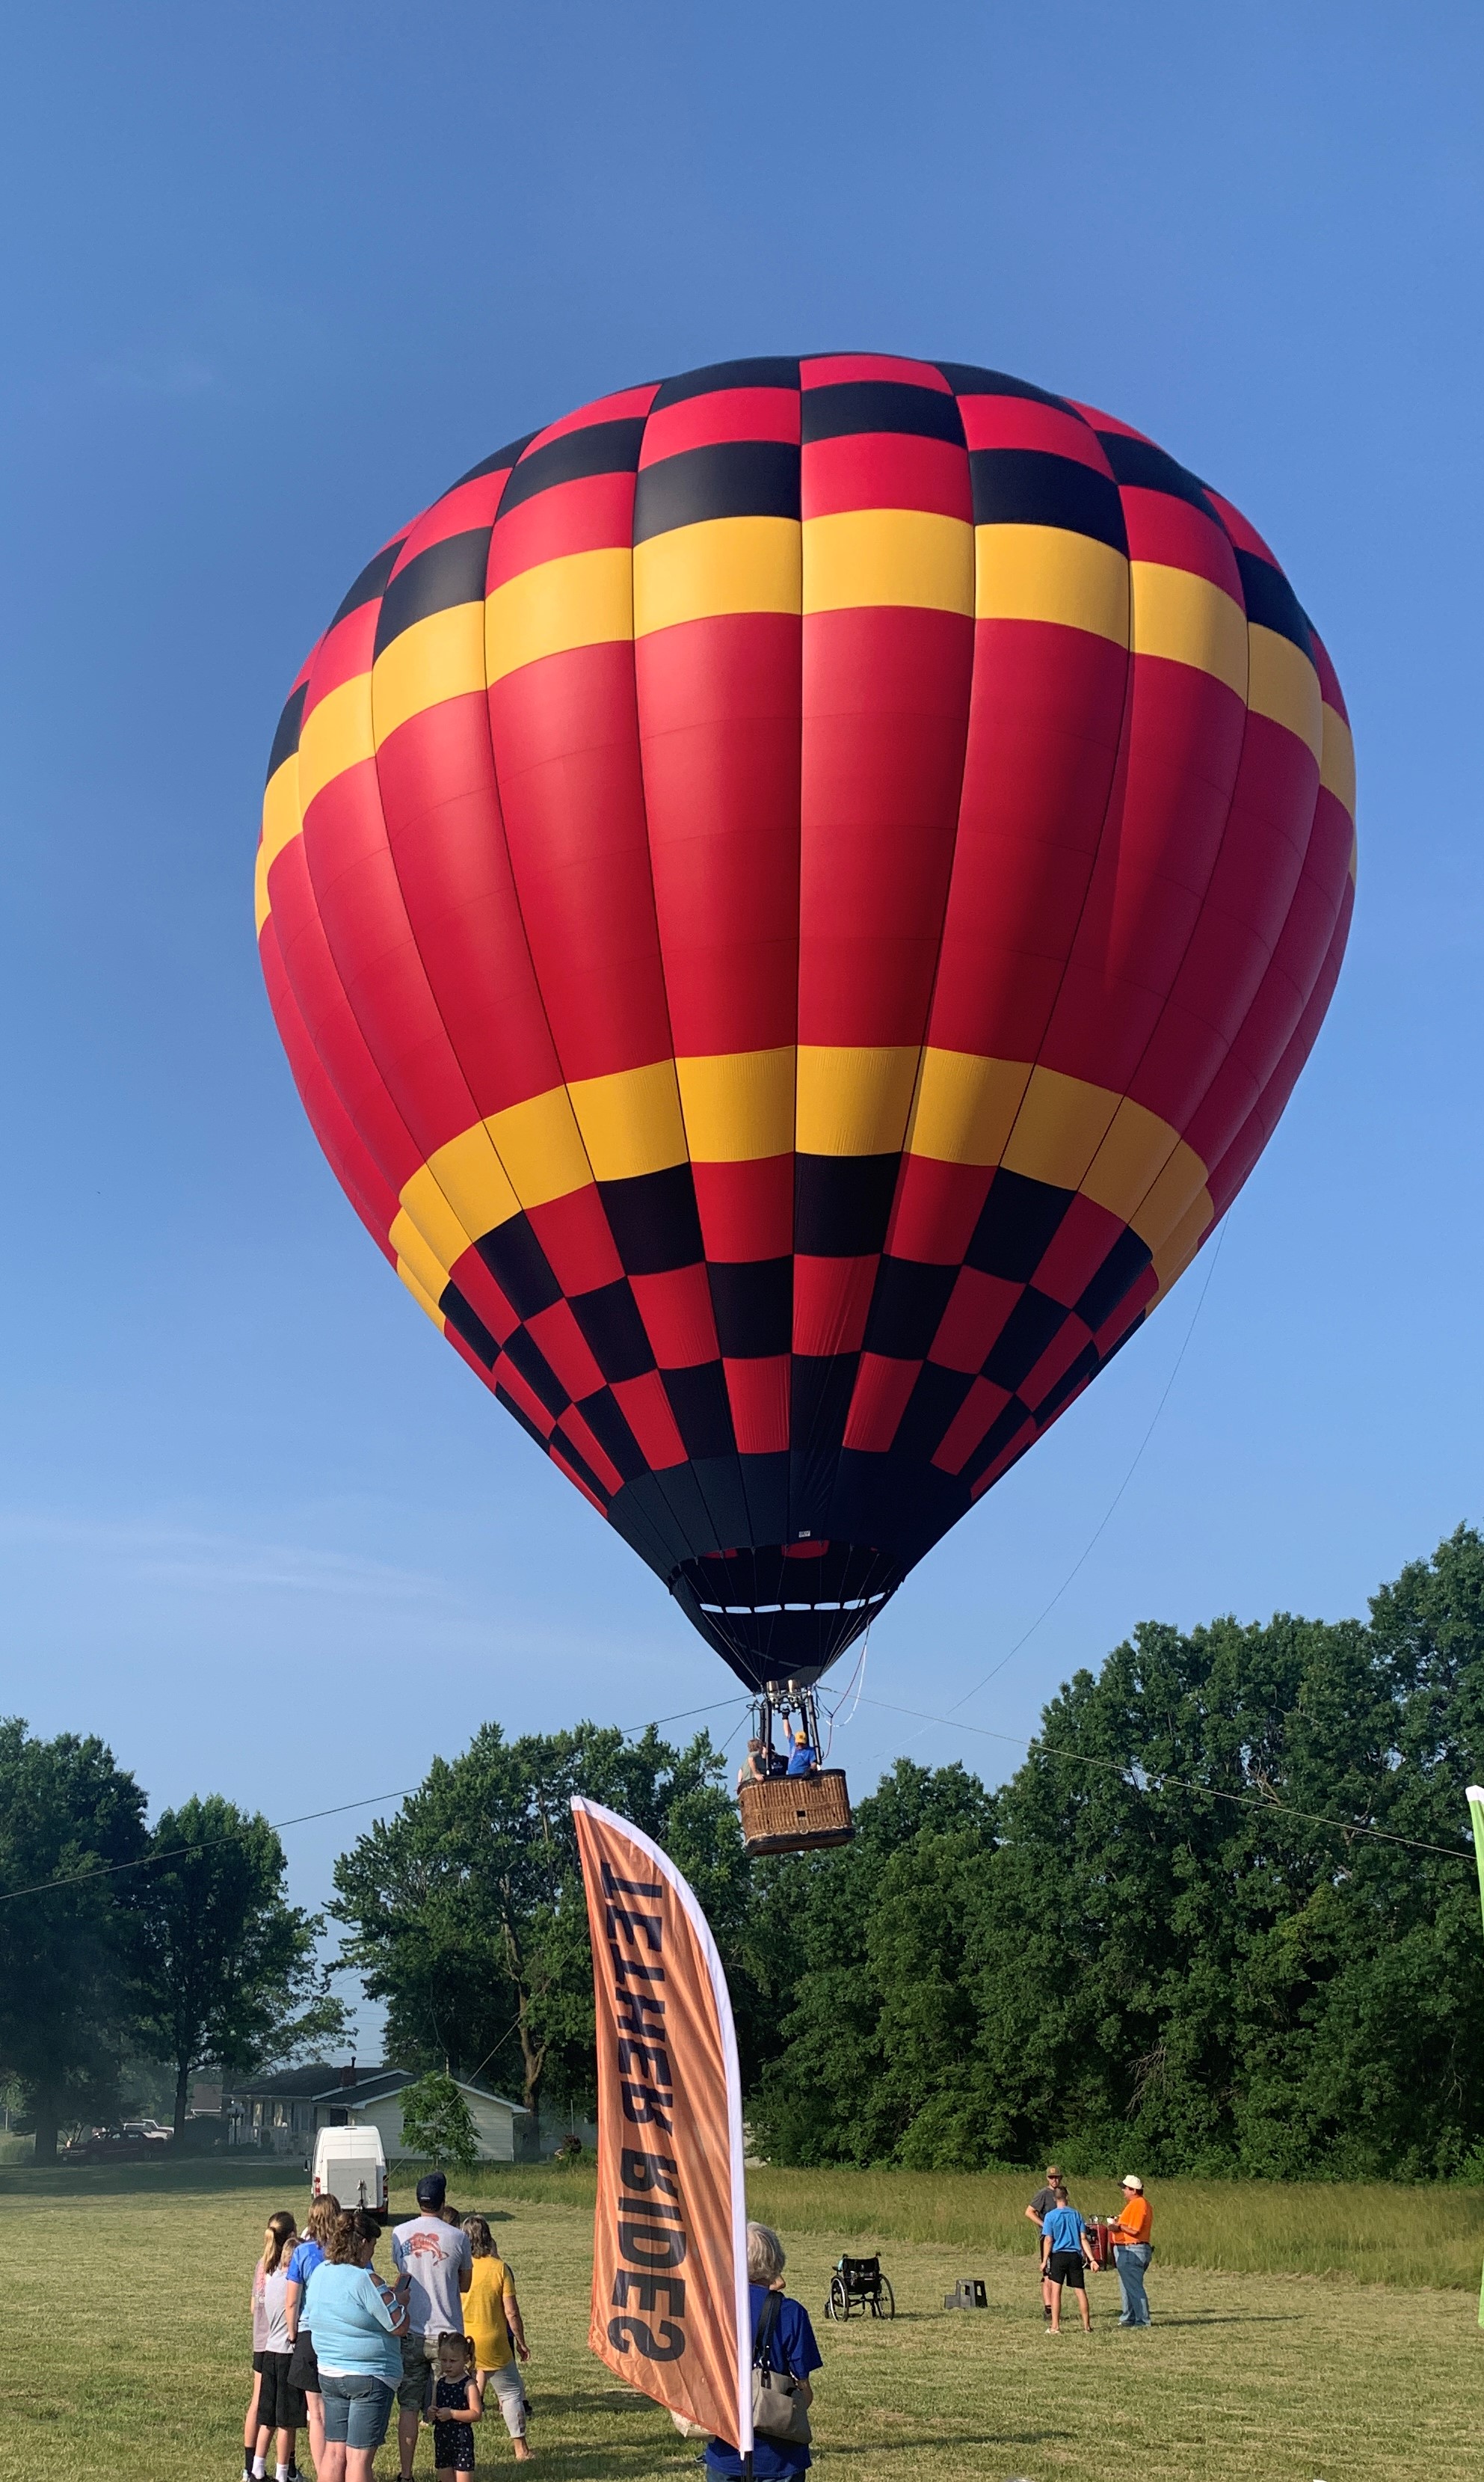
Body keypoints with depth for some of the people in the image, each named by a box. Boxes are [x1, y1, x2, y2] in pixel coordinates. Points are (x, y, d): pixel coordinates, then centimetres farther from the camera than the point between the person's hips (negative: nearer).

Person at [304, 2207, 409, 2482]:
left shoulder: (320, 2273, 4)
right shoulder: (365, 2280, -19)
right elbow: (398, 2325, -18)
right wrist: (399, 2301, 5)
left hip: (329, 2374, 7)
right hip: (370, 2377, -7)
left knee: (334, 2452, 12)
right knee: (359, 2457, -2)